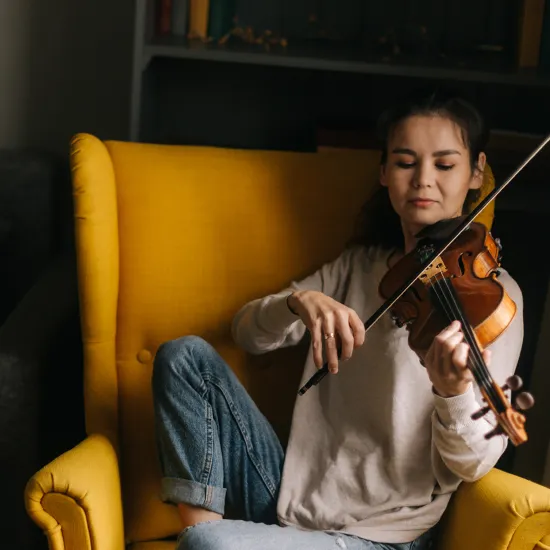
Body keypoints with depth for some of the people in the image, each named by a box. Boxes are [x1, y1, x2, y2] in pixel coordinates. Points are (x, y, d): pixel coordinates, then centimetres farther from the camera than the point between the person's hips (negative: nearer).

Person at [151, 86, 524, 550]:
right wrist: (299, 301, -18)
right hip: (294, 497, 6)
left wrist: (455, 391, -39)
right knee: (186, 355, -5)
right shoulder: (358, 264, 10)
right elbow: (248, 333, 5)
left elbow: (473, 464, -16)